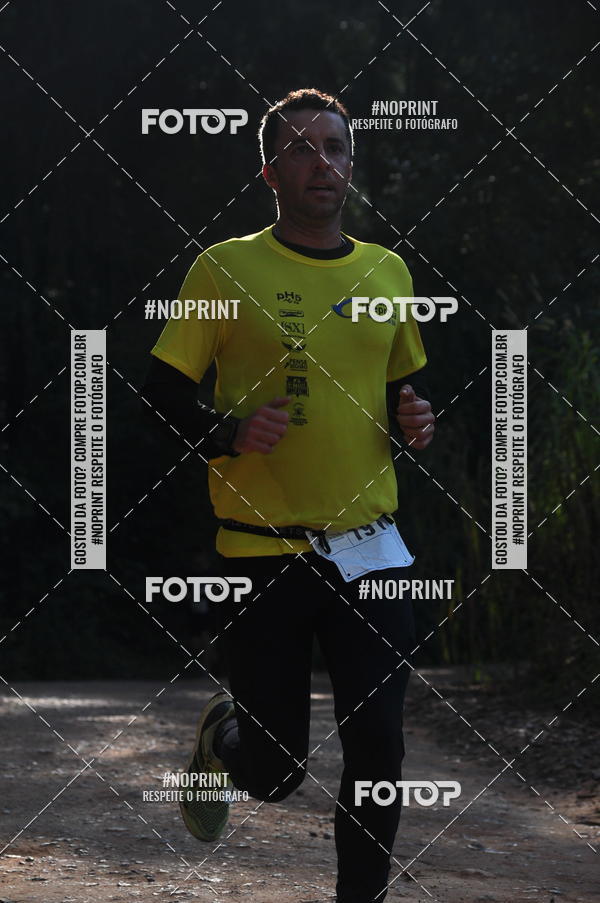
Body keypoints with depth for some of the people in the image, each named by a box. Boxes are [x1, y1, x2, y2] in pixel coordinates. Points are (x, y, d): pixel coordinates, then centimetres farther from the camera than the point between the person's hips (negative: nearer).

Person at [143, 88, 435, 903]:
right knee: (274, 770, 2)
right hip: (262, 551, -3)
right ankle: (220, 736, 38)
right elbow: (162, 391, -2)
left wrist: (415, 417, 1)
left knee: (378, 746, -6)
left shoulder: (388, 272, 9)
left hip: (370, 547, 3)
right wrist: (230, 432, -19)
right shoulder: (225, 269, -3)